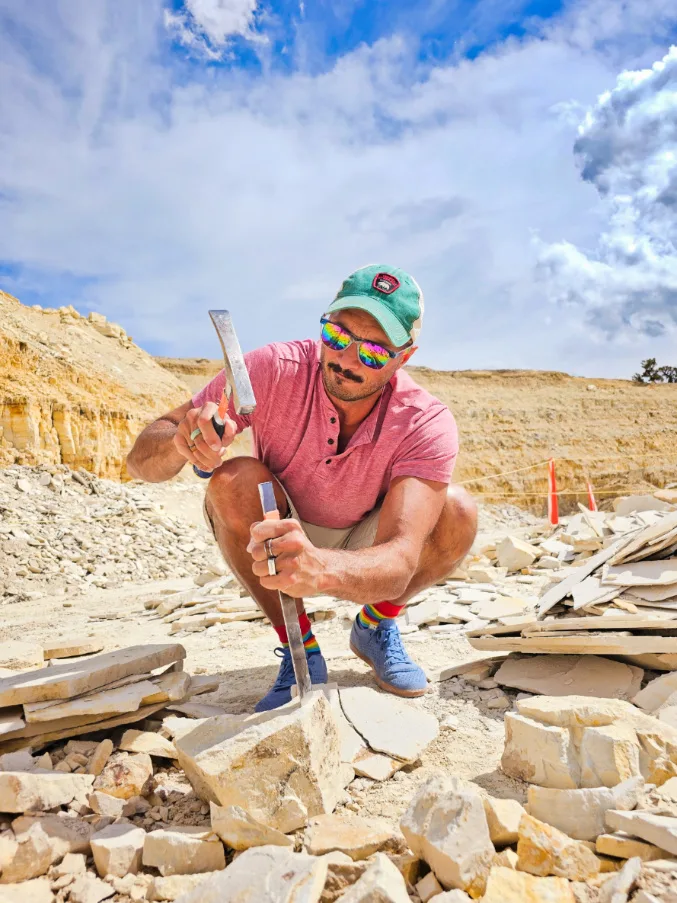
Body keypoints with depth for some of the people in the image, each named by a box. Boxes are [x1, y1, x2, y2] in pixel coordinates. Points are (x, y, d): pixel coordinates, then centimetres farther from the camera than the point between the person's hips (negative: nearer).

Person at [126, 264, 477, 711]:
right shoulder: (273, 370, -27)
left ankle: (376, 626, 3)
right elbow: (141, 459, -25)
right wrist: (180, 444, -50)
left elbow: (398, 564, -40)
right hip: (271, 540, 0)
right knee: (235, 480, -31)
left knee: (458, 513, -26)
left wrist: (321, 569, -62)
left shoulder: (428, 424, -28)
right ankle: (300, 650, -10)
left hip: (364, 552, 0)